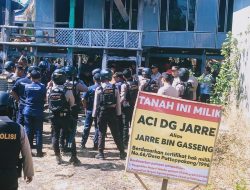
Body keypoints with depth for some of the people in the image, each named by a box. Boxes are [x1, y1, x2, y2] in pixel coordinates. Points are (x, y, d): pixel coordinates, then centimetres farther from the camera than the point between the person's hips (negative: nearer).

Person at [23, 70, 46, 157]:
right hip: (38, 112, -2)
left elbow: (25, 97, 8)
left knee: (28, 131, 8)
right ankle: (39, 151, 5)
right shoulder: (42, 87, -8)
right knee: (38, 131, 4)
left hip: (28, 111, 2)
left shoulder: (27, 86, -1)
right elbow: (45, 99, -3)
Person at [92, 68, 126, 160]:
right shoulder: (115, 89, -3)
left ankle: (101, 153, 11)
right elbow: (118, 102, -1)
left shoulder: (98, 89, -8)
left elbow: (96, 103, -6)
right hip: (112, 113, 2)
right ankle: (122, 152, 11)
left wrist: (94, 114, 2)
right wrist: (118, 113, 7)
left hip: (102, 113, -1)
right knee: (116, 134, 8)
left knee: (101, 134, 8)